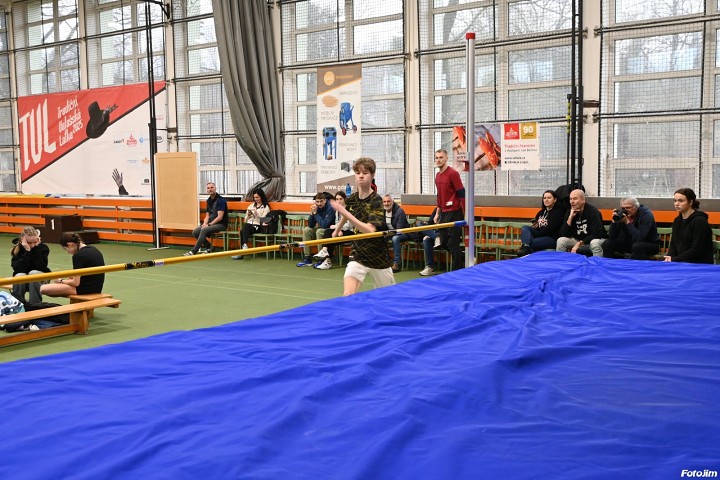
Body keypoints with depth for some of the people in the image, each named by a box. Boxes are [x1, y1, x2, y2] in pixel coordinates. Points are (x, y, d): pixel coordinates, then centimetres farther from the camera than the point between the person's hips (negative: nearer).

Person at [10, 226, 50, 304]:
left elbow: (40, 267, -22)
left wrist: (36, 249, -24)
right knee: (20, 276, -32)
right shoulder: (17, 249, -9)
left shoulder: (43, 248, -9)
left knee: (33, 273, -33)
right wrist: (27, 251, -27)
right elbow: (19, 269, -23)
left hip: (39, 280, 0)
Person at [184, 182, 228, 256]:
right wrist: (205, 223, -6)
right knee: (195, 232, -8)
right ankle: (209, 247, 6)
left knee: (204, 230, -30)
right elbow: (207, 215, 15)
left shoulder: (220, 200, -12)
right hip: (211, 223, 8)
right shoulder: (209, 200, 13)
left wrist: (209, 224, -18)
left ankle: (193, 252, -27)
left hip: (221, 224, -8)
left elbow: (220, 217, -19)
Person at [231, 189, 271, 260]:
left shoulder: (266, 207, 8)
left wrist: (256, 214, -14)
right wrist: (248, 215, 1)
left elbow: (263, 221, -3)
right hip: (249, 224, 4)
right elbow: (246, 220, 22)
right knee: (245, 226, -34)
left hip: (258, 226, -4)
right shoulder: (251, 205, 23)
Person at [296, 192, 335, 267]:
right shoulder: (316, 208, -3)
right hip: (321, 228, 8)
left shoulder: (330, 208, -22)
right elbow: (310, 225, -4)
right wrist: (312, 213, -18)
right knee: (306, 230, -5)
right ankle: (307, 259, -6)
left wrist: (315, 213, -26)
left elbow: (324, 225, -29)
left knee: (319, 231, -31)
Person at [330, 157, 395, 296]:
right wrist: (337, 230, 39)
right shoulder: (352, 199, -1)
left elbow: (370, 230, -31)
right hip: (357, 255, 3)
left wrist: (345, 212, -32)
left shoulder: (376, 201, -17)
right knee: (348, 296, -17)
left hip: (378, 257, -3)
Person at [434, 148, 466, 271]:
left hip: (455, 213, -8)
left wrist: (465, 214, -14)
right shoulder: (438, 176, 12)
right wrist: (437, 213, 20)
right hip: (444, 213, 8)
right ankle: (463, 260, 28)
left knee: (453, 243, -5)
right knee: (444, 243, 10)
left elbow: (462, 194, -13)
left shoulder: (453, 173, -11)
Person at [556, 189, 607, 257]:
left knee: (595, 243, -37)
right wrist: (570, 217, -19)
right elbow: (563, 234, -9)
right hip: (577, 240, 4)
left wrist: (579, 243, -26)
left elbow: (597, 234, -22)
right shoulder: (570, 212, -2)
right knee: (561, 240, -18)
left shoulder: (592, 211, -16)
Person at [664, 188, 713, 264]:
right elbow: (673, 244, 13)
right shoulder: (677, 220, 13)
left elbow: (696, 250, -16)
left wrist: (674, 259, -18)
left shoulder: (700, 221, -11)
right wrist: (669, 257, -8)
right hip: (681, 261, 7)